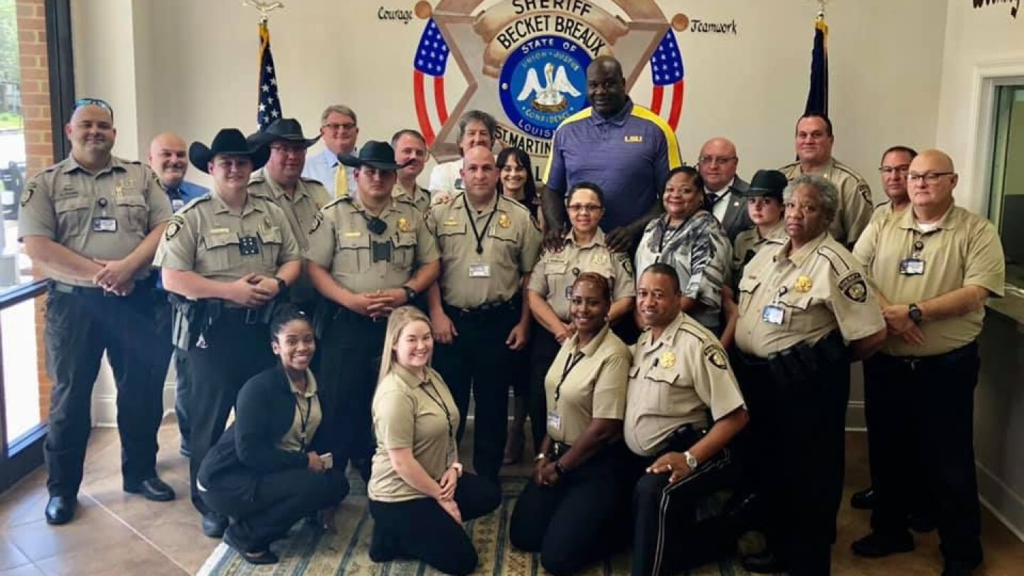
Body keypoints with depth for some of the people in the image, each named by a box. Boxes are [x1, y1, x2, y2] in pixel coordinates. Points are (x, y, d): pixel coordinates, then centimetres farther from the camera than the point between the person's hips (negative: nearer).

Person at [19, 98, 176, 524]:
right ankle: (62, 488, 20)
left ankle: (141, 471, 27)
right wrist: (98, 273, -16)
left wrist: (127, 266, -17)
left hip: (135, 300, 2)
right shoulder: (45, 183, 3)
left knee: (142, 390, 9)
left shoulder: (141, 176, 8)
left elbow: (164, 228, -2)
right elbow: (37, 247, -8)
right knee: (70, 394, 7)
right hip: (74, 302, -1)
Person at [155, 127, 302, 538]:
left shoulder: (272, 213, 9)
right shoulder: (192, 216, -6)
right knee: (210, 415, 6)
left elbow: (293, 259, 11)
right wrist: (229, 290, -18)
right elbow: (172, 278, -12)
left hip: (263, 326, 4)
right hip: (214, 328, -4)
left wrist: (277, 282, -11)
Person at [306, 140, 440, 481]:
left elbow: (431, 263, 10)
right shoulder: (334, 214, 0)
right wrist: (351, 299, -17)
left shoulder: (411, 214, 9)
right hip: (346, 323, -3)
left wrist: (407, 292, -8)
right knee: (339, 402, 1)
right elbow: (314, 267, -4)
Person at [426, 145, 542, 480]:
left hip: (499, 322, 1)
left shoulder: (519, 217, 2)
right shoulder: (440, 214, 2)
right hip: (451, 320, 0)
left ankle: (487, 478, 22)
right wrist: (436, 313, -8)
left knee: (493, 402, 9)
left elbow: (530, 274, 4)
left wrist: (524, 322, 0)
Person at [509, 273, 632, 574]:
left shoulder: (613, 354, -20)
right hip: (559, 453, 7)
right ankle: (572, 513, 27)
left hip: (596, 465, -7)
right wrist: (544, 454, 4)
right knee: (522, 536, 6)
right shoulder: (569, 343, 4)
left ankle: (613, 520, 16)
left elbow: (604, 428, -20)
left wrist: (560, 468, -9)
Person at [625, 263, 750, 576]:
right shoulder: (644, 340, 10)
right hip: (647, 459, 9)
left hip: (691, 455, -9)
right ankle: (721, 536, 30)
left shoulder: (696, 343, -16)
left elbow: (736, 416, -20)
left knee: (652, 491, -38)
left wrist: (690, 459, -27)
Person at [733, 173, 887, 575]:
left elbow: (872, 334, -19)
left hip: (804, 386, -8)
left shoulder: (834, 264, -17)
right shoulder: (766, 254, 7)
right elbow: (740, 305, 21)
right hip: (754, 377, 8)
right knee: (766, 466, 20)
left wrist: (828, 362, -5)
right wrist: (727, 346, 9)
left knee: (808, 477, 7)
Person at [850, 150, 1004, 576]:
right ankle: (890, 530, 34)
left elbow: (976, 294, -15)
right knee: (889, 451, 16)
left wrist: (915, 312, -21)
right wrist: (888, 312, -17)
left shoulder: (977, 232, -4)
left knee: (950, 460, 5)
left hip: (946, 367, -3)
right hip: (885, 364, 4)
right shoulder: (882, 229, 7)